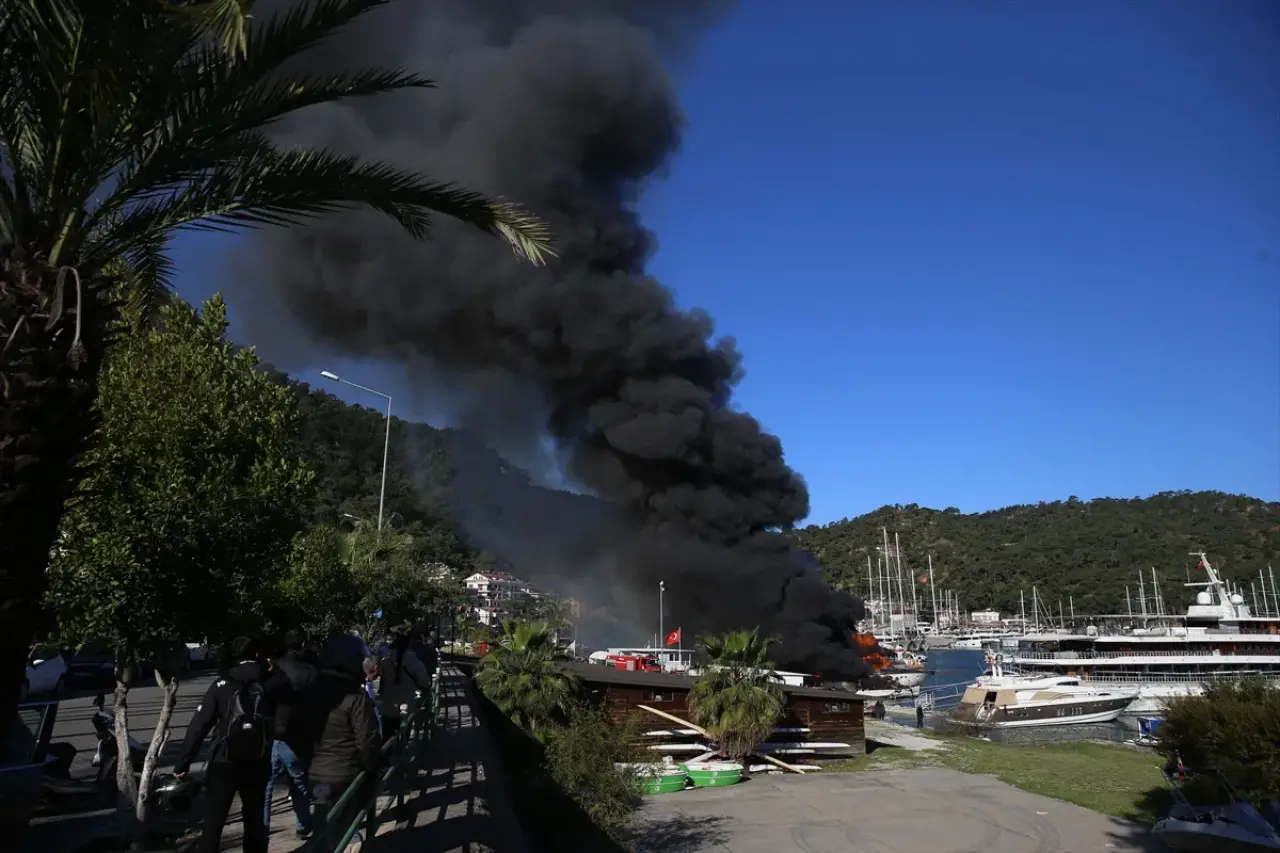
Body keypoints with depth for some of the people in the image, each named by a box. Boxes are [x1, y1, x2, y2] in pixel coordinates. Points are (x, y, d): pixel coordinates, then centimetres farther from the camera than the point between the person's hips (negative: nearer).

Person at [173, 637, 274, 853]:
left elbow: (199, 725, -6)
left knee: (213, 823, 6)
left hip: (225, 762, -1)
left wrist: (182, 763, -5)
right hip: (257, 762, 1)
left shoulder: (222, 684, -3)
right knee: (254, 819, 17)